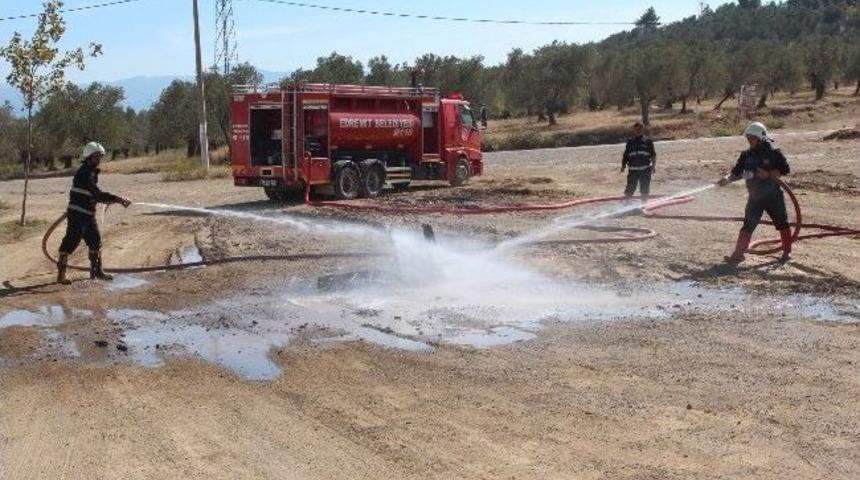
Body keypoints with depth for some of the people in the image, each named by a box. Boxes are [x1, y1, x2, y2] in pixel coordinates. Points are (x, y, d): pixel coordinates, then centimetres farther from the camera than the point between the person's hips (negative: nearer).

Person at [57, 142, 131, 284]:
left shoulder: (92, 172, 14)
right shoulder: (84, 173, -18)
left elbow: (97, 196, 19)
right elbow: (98, 194, -27)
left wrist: (116, 200, 10)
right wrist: (117, 199, -29)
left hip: (88, 214, 10)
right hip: (77, 214, -10)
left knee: (95, 241, 15)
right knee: (71, 241, -8)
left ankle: (96, 271, 27)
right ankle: (61, 274, -2)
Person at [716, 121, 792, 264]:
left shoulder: (773, 153, -11)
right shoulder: (746, 155, 2)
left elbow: (785, 169, -13)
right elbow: (737, 172, 0)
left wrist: (768, 174, -24)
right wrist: (727, 179, -19)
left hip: (773, 195, -3)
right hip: (755, 196, 3)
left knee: (782, 223, 11)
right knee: (748, 225, -3)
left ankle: (787, 251, 27)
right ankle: (738, 254, -4)